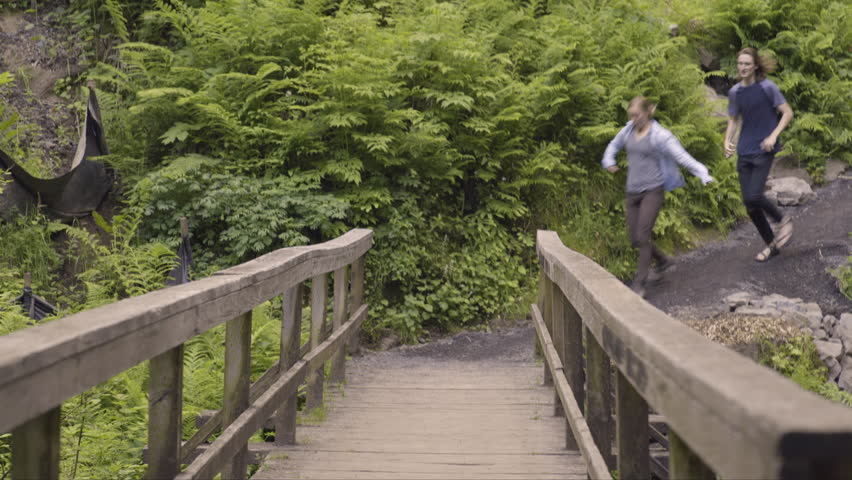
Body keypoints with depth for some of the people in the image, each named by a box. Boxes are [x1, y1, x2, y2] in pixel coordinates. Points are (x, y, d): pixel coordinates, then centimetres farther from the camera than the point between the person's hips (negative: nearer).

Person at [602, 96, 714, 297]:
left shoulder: (659, 135, -10)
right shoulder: (628, 130, 8)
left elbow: (681, 156, -17)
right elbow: (614, 145, 29)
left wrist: (703, 174, -28)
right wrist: (608, 161, 12)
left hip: (652, 191, -6)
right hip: (633, 192, 6)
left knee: (643, 236, -14)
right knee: (635, 239, 8)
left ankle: (639, 283, -7)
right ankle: (663, 261, 34)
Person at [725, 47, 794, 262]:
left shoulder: (767, 87, -7)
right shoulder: (735, 92, 7)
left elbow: (787, 113, -5)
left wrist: (773, 136, -16)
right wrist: (727, 142, -2)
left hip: (763, 151, -5)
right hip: (744, 153, 5)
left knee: (753, 197, -19)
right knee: (750, 206, 4)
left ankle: (783, 221, 9)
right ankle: (771, 244, 21)